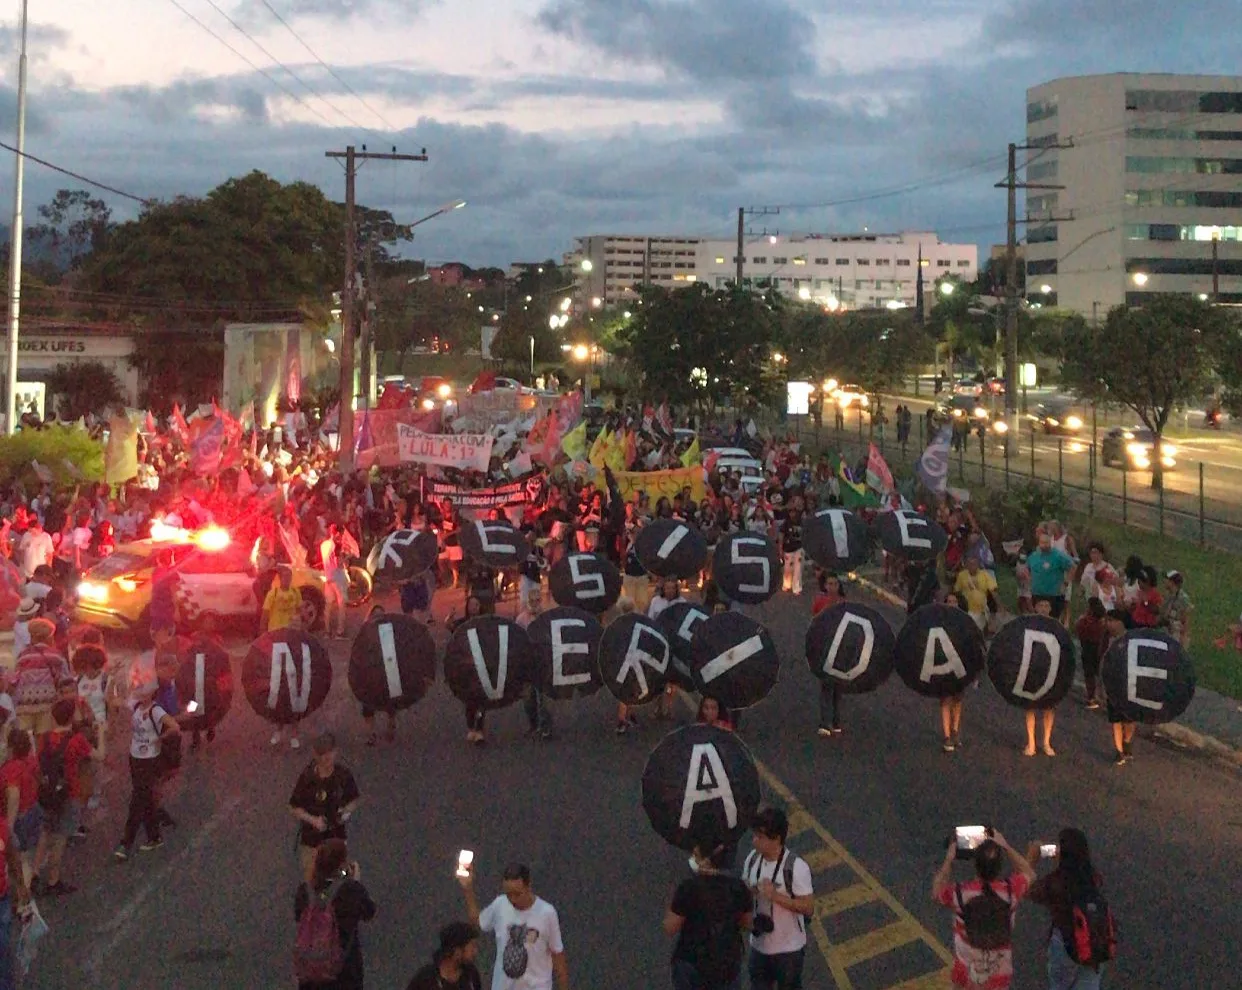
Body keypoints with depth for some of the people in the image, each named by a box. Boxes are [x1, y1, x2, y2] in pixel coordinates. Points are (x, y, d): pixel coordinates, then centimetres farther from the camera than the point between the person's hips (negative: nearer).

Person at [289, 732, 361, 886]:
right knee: (310, 877, 11)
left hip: (336, 836, 2)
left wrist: (347, 811, -17)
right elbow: (294, 809, -11)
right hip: (311, 837, -2)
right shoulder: (307, 778, -20)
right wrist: (313, 819, -25)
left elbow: (355, 799, 3)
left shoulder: (343, 775, -13)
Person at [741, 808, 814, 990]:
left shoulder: (796, 867, -25)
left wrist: (775, 895, -31)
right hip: (759, 942, 5)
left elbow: (808, 908, -22)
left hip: (788, 946, -5)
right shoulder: (752, 859, -7)